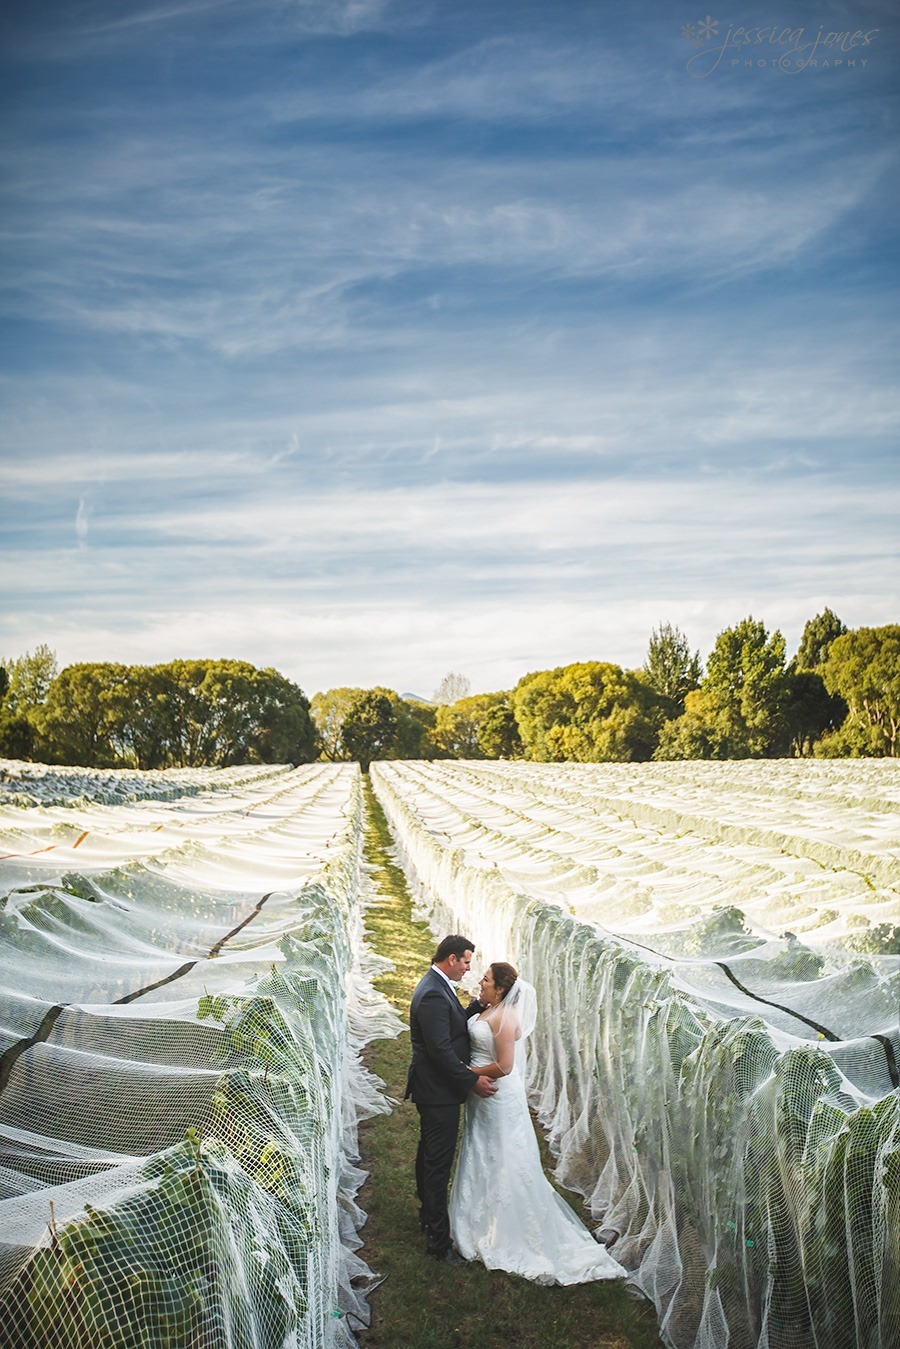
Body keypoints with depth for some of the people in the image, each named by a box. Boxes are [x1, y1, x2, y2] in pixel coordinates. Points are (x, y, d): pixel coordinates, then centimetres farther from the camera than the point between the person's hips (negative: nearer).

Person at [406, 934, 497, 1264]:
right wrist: (472, 1081, -20)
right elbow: (441, 1049, -27)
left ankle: (428, 1216, 38)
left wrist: (480, 1003, 2)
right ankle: (438, 1239, 7)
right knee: (438, 1162, -2)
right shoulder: (433, 995, -26)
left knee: (429, 1155, 23)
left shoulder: (437, 986, 7)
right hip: (438, 1091, -11)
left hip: (432, 1088, 11)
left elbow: (456, 1022, 14)